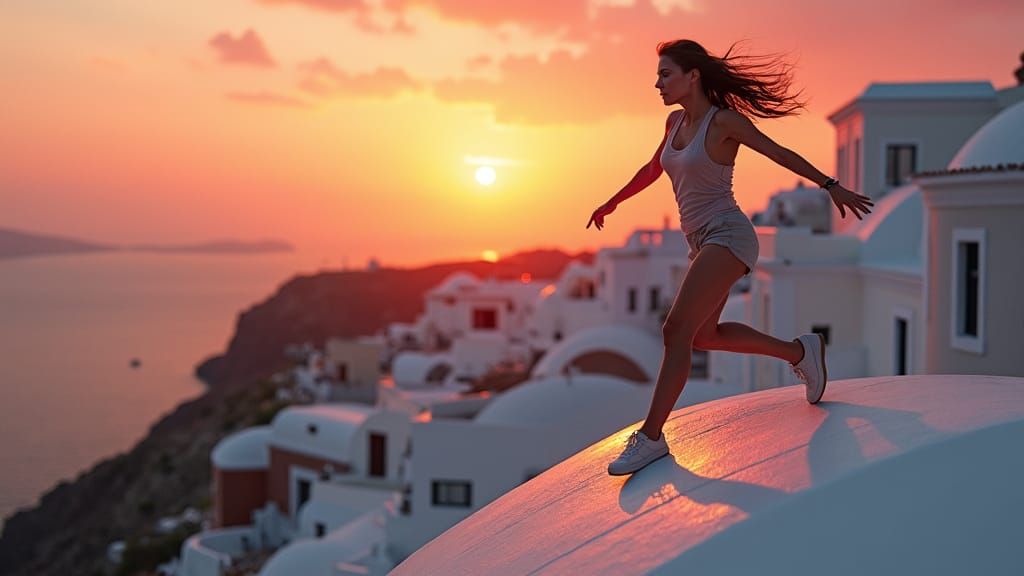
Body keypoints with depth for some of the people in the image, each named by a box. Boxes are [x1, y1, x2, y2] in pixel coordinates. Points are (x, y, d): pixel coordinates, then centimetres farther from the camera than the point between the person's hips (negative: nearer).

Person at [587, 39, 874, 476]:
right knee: (703, 336, 18)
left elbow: (781, 154, -5)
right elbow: (654, 169, 27)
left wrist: (832, 186, -4)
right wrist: (612, 202, 35)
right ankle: (800, 352, 29)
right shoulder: (676, 121, 10)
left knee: (676, 330, -19)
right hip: (704, 243, 9)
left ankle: (651, 437, -16)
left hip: (727, 236, -9)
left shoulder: (724, 120, -12)